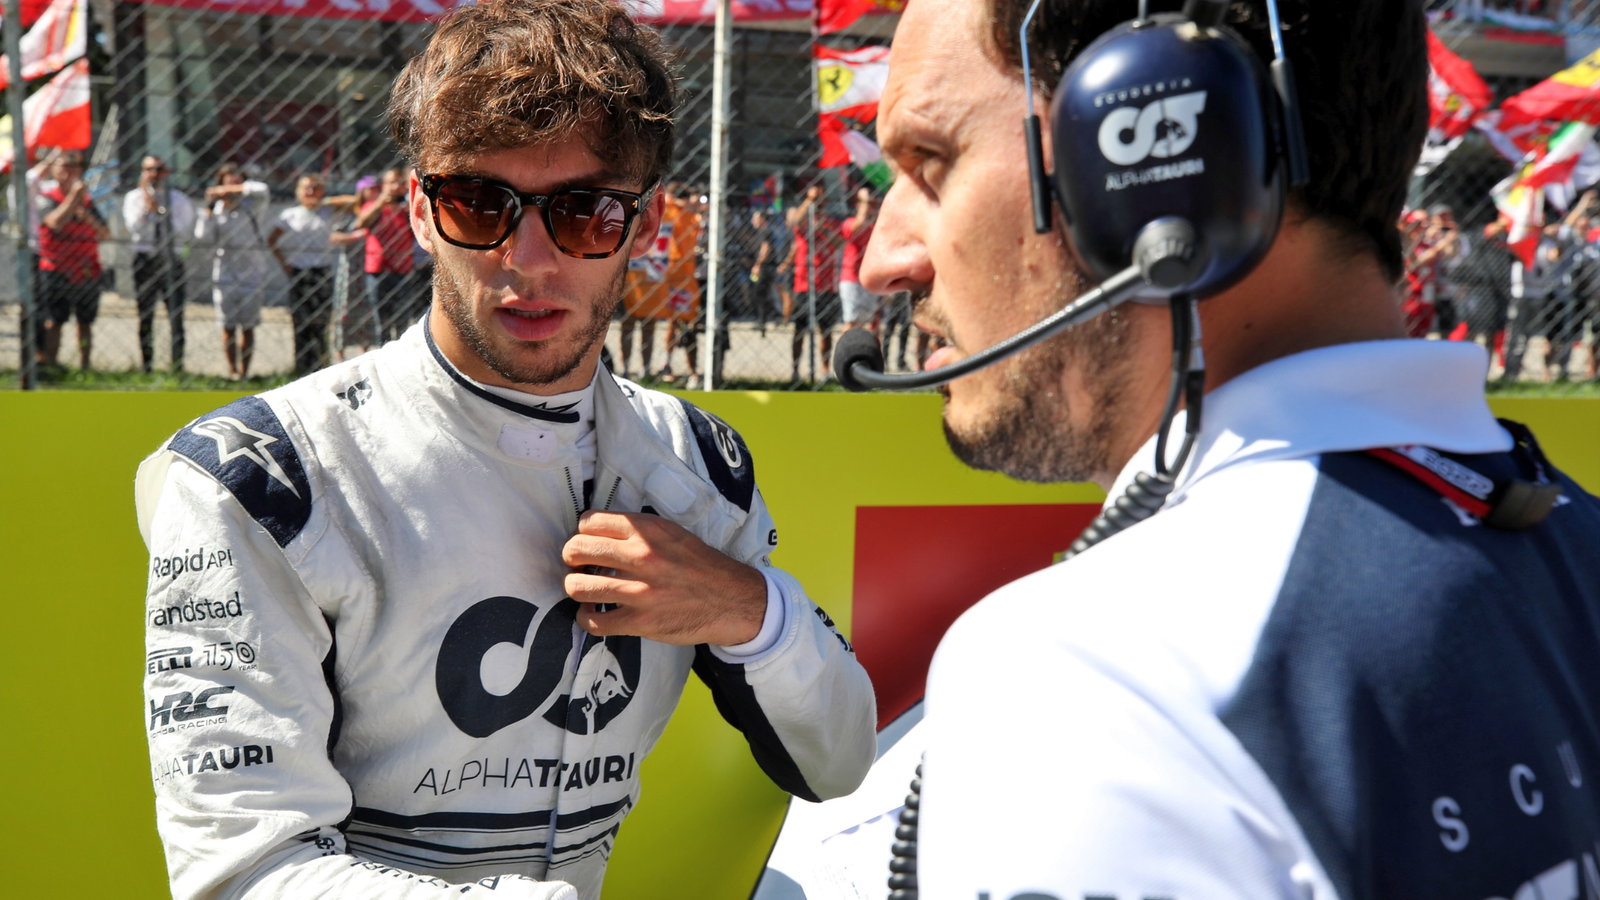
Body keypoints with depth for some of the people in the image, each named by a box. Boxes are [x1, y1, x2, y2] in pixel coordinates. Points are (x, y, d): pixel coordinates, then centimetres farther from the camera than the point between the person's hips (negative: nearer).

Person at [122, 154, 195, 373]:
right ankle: (146, 368, 11)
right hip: (144, 259, 0)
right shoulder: (133, 197, 7)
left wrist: (160, 211, -10)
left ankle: (178, 368, 0)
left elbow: (185, 231, -5)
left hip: (171, 259, 0)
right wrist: (146, 205, -14)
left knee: (176, 316, -3)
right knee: (145, 317, 4)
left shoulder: (178, 199, 7)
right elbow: (134, 228, -6)